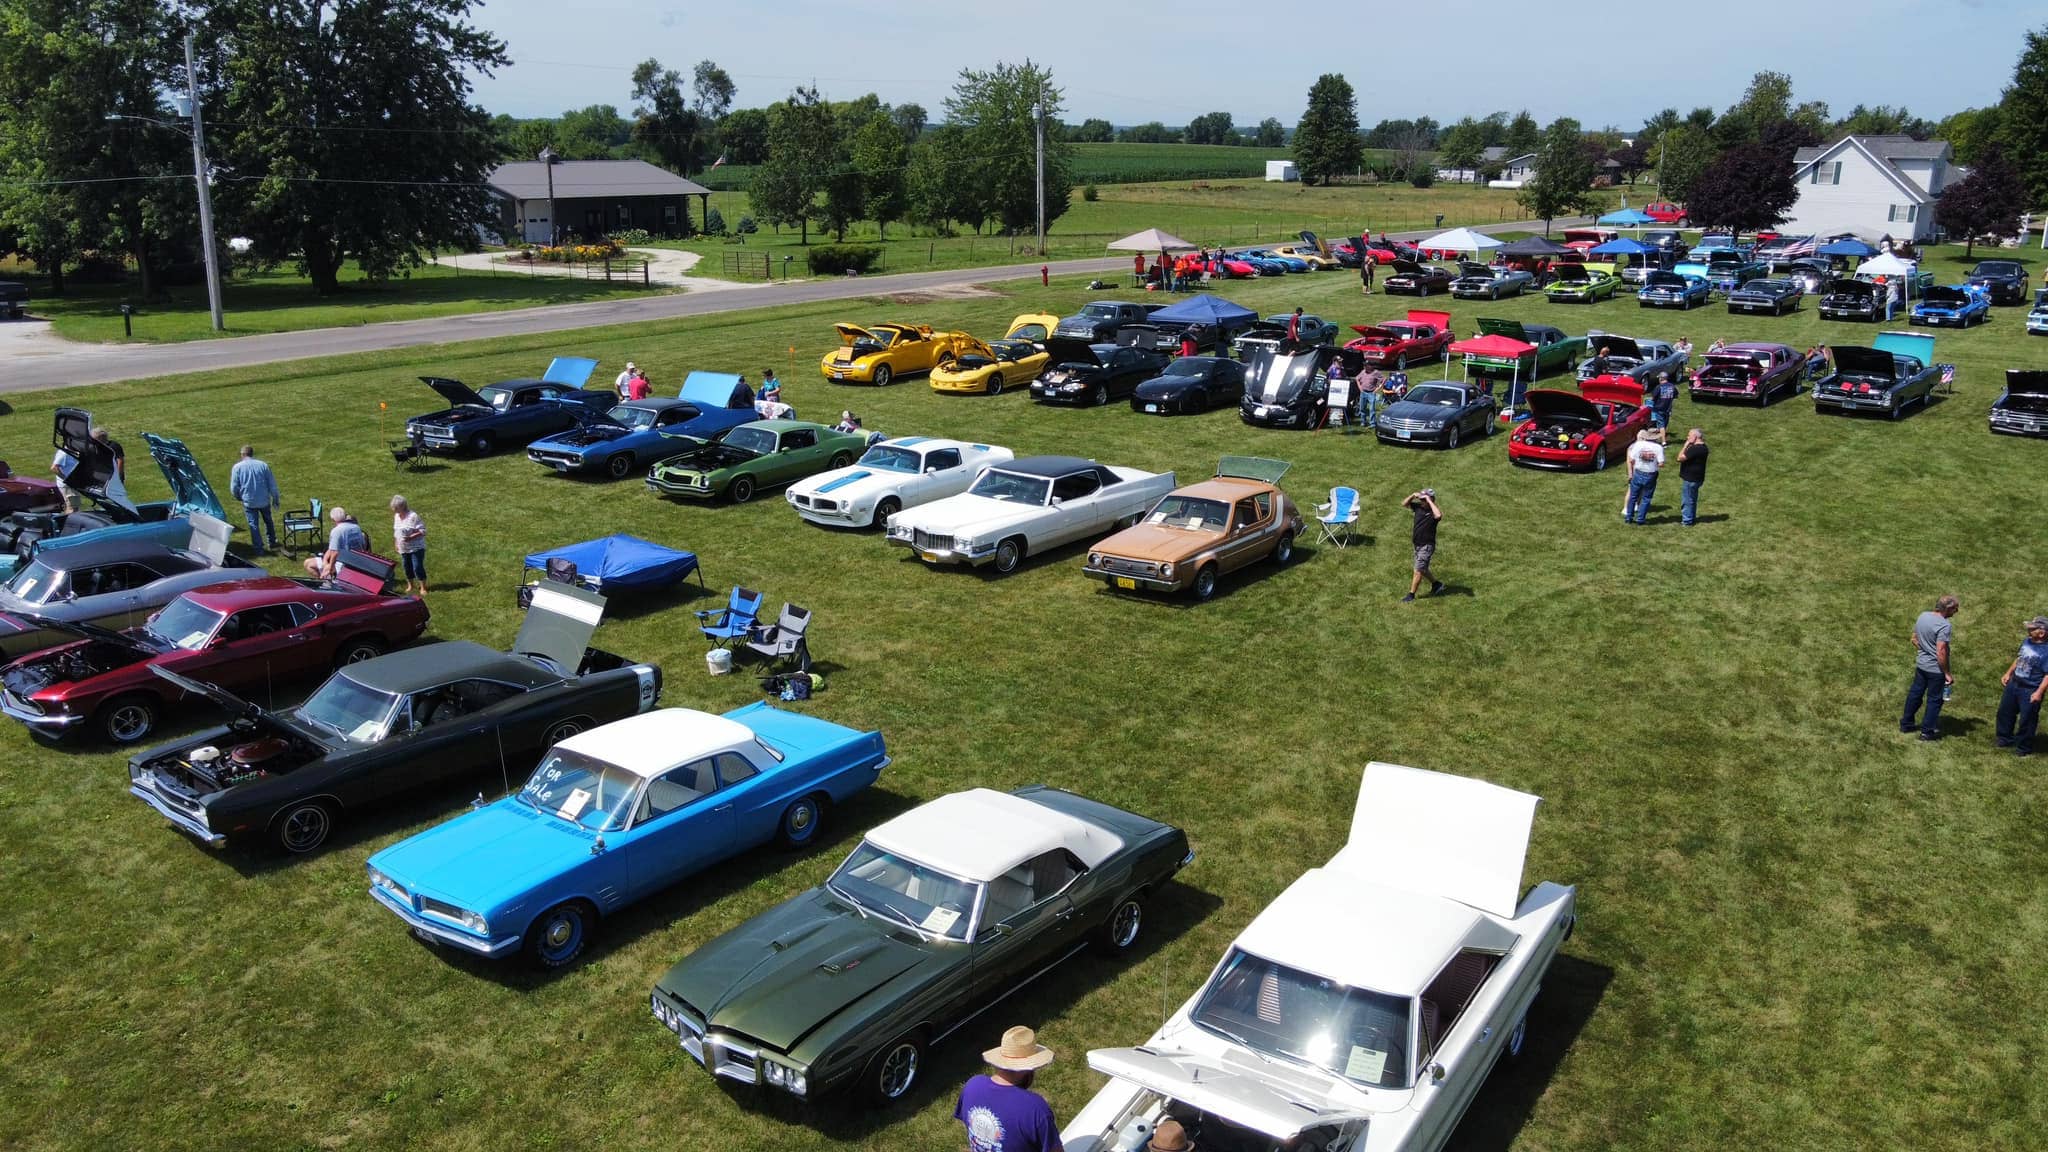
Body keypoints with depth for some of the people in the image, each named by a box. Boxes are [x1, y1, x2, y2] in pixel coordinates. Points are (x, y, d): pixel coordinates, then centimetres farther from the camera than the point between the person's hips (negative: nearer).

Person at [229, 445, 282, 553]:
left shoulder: (237, 467, -7)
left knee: (253, 525, 8)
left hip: (249, 502, -2)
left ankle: (259, 548, 8)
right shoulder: (263, 465, -3)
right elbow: (272, 484, 1)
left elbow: (234, 488, -4)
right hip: (264, 500, 2)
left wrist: (239, 497, 16)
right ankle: (272, 544, 30)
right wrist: (275, 499, 11)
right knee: (268, 521, 21)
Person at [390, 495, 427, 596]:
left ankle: (423, 588, -2)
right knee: (407, 568, 14)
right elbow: (396, 531, 20)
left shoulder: (413, 516, -18)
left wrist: (411, 537, -27)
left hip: (416, 548, -7)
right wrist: (397, 543, 15)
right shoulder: (396, 516, 7)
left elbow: (423, 531, -18)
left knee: (417, 567, -9)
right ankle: (410, 586, 30)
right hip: (403, 549, 7)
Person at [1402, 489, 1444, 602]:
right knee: (1422, 569, 21)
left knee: (1418, 571, -5)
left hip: (1427, 546, -8)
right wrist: (1413, 495, -8)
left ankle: (1411, 595, 2)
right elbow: (1404, 504, 10)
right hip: (1417, 545, 8)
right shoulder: (1419, 507, 0)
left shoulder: (1433, 512, -20)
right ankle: (1436, 584, 41)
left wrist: (1429, 501, -35)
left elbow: (1438, 515, -44)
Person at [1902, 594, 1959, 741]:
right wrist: (1947, 673, -17)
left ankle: (1905, 724, 30)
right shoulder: (1944, 625, -24)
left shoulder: (1922, 616, -1)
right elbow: (1941, 652, -25)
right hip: (1936, 669, -7)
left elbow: (1914, 640, 10)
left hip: (1920, 664, 7)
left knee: (1915, 693, 19)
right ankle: (1927, 731, 16)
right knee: (1934, 699, 7)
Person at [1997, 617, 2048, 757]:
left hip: (2030, 691, -8)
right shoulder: (2027, 641, 1)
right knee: (2005, 712, 19)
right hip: (2014, 684, 8)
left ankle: (2024, 748, 21)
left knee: (2027, 720, 5)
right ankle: (2005, 739, 37)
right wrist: (2008, 673, 17)